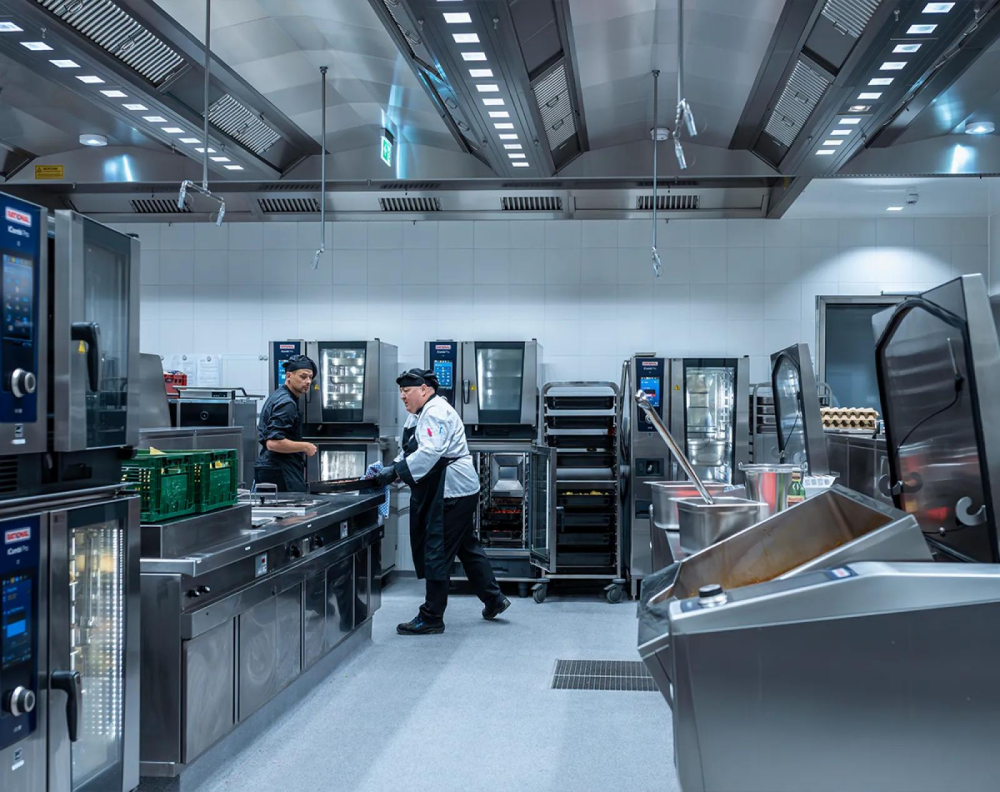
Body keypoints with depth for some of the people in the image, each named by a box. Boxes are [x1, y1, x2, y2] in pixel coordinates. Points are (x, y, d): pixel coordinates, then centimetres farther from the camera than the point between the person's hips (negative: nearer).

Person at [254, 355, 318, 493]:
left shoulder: (276, 397, 18)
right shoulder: (286, 403, -15)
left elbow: (264, 438, 26)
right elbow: (273, 443, -24)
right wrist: (305, 447, -14)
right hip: (281, 475, -11)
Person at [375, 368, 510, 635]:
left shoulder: (435, 412, -17)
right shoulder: (419, 414, 17)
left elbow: (429, 452, -28)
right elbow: (409, 451, 18)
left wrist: (396, 472, -26)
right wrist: (391, 469, 0)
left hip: (452, 491, -11)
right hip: (444, 492, 11)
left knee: (437, 552, -5)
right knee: (466, 547, 18)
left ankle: (431, 618, 3)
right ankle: (493, 600, 29)